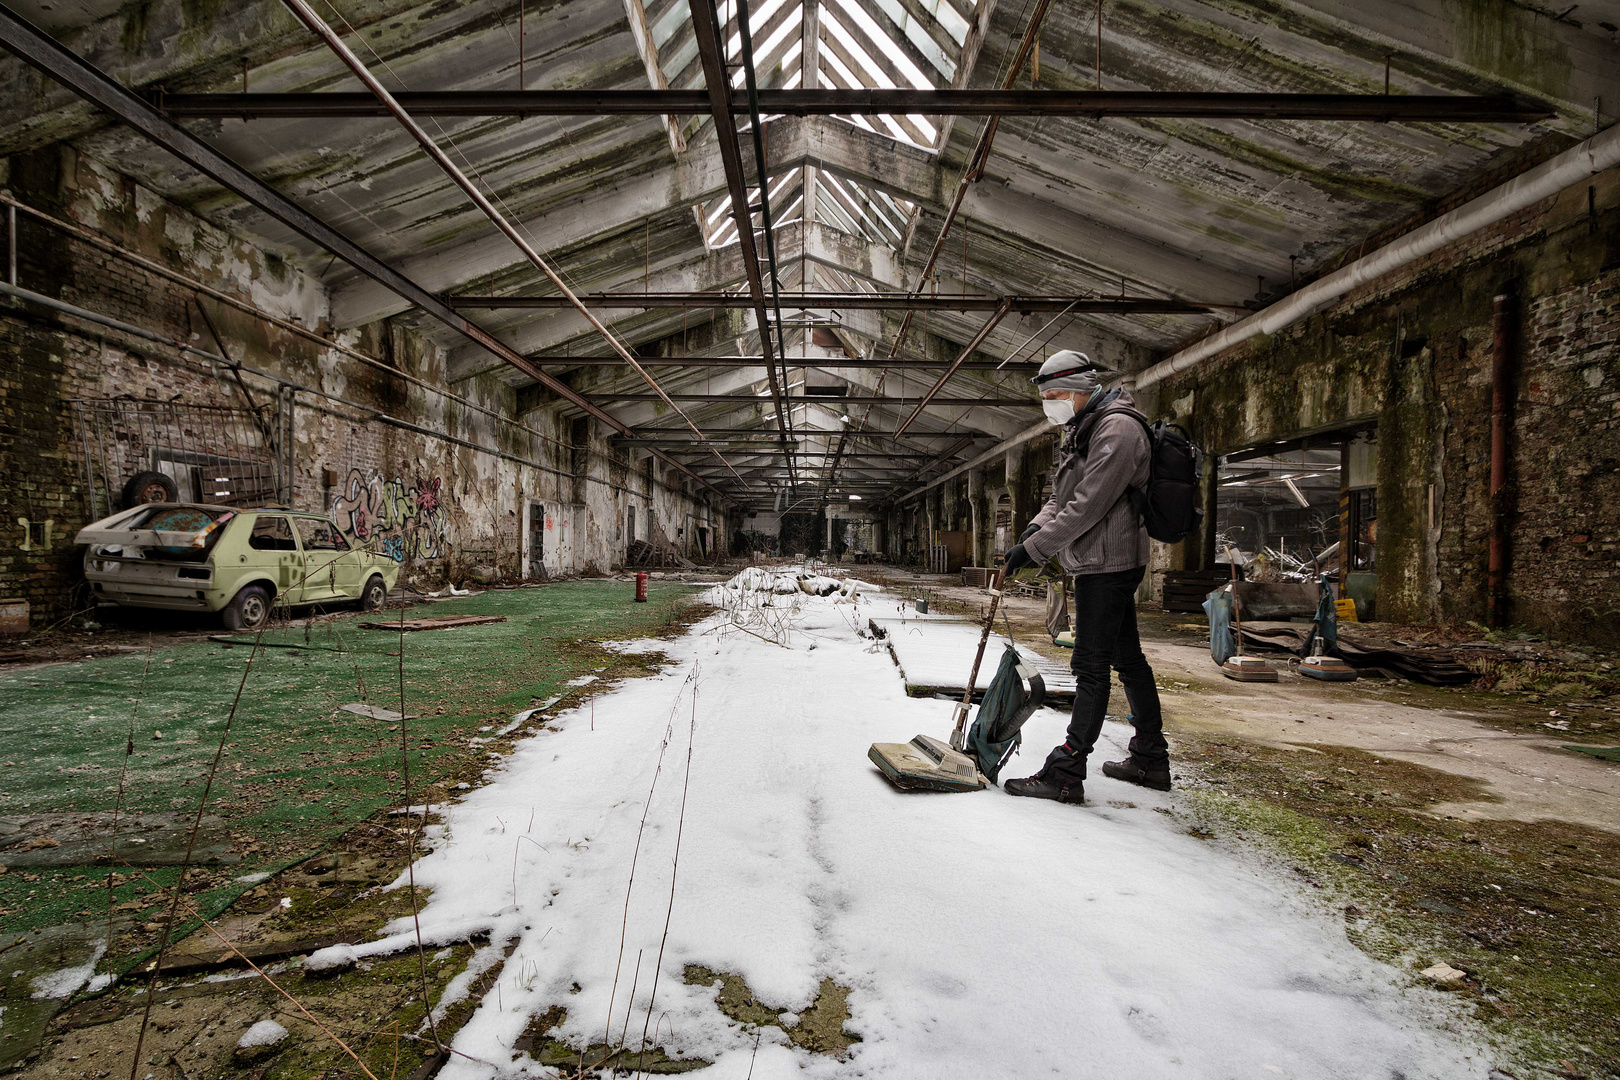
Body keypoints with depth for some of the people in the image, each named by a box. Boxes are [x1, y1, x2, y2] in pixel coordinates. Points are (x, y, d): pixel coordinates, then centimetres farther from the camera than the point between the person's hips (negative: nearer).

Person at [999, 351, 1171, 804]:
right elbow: (1062, 499, 15)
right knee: (1127, 658, 16)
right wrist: (1035, 528, -4)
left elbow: (1087, 505, -22)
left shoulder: (1117, 428, -15)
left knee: (1091, 666, -8)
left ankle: (1066, 774, -5)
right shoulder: (1082, 431, 17)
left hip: (1108, 563, -10)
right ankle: (1151, 760, 28)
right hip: (1102, 563, 10)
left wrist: (1034, 548, -20)